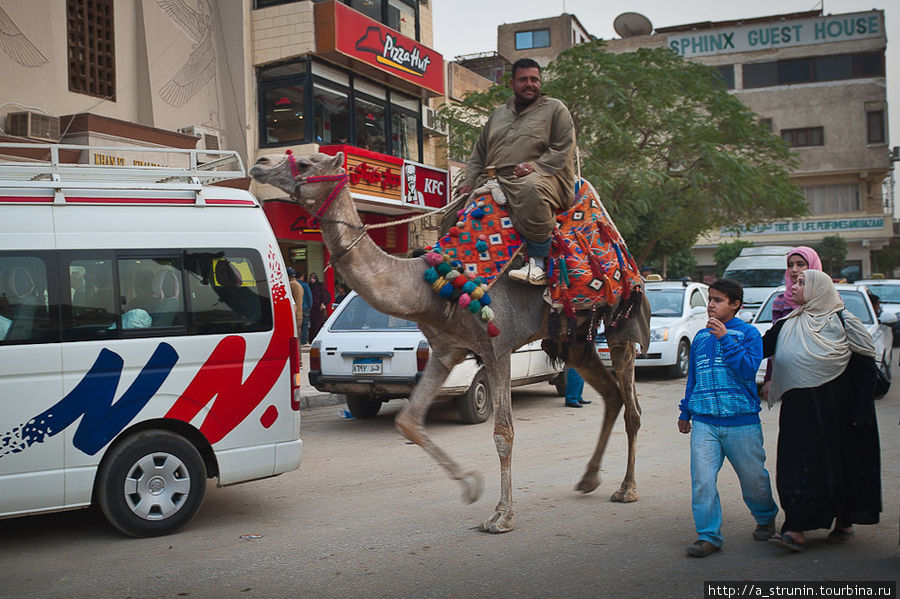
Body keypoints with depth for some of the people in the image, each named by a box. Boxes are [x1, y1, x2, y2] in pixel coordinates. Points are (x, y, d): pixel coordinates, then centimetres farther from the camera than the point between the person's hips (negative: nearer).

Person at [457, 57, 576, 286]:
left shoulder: (555, 109, 11)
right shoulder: (498, 113, 27)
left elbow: (563, 150, -1)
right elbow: (479, 153, 27)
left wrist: (535, 167, -17)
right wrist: (469, 181, 10)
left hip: (542, 178, -7)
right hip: (494, 180, 7)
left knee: (532, 188, -41)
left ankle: (537, 265, -38)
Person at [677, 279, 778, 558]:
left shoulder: (748, 333, 0)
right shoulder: (701, 337, 12)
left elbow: (748, 369, -14)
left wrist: (725, 339, -19)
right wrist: (686, 412, 24)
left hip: (741, 421, -3)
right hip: (704, 422, 3)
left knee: (753, 477, 11)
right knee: (702, 479, -9)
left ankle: (766, 519, 38)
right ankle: (708, 535, 1)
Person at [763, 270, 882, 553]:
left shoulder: (842, 321, -4)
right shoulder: (787, 325, 11)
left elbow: (866, 364, -5)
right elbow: (760, 348, 7)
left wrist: (860, 409, -10)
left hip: (837, 407, -3)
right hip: (800, 409, 4)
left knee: (841, 463, 7)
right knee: (800, 465, -2)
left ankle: (844, 522, 26)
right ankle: (796, 531, -3)